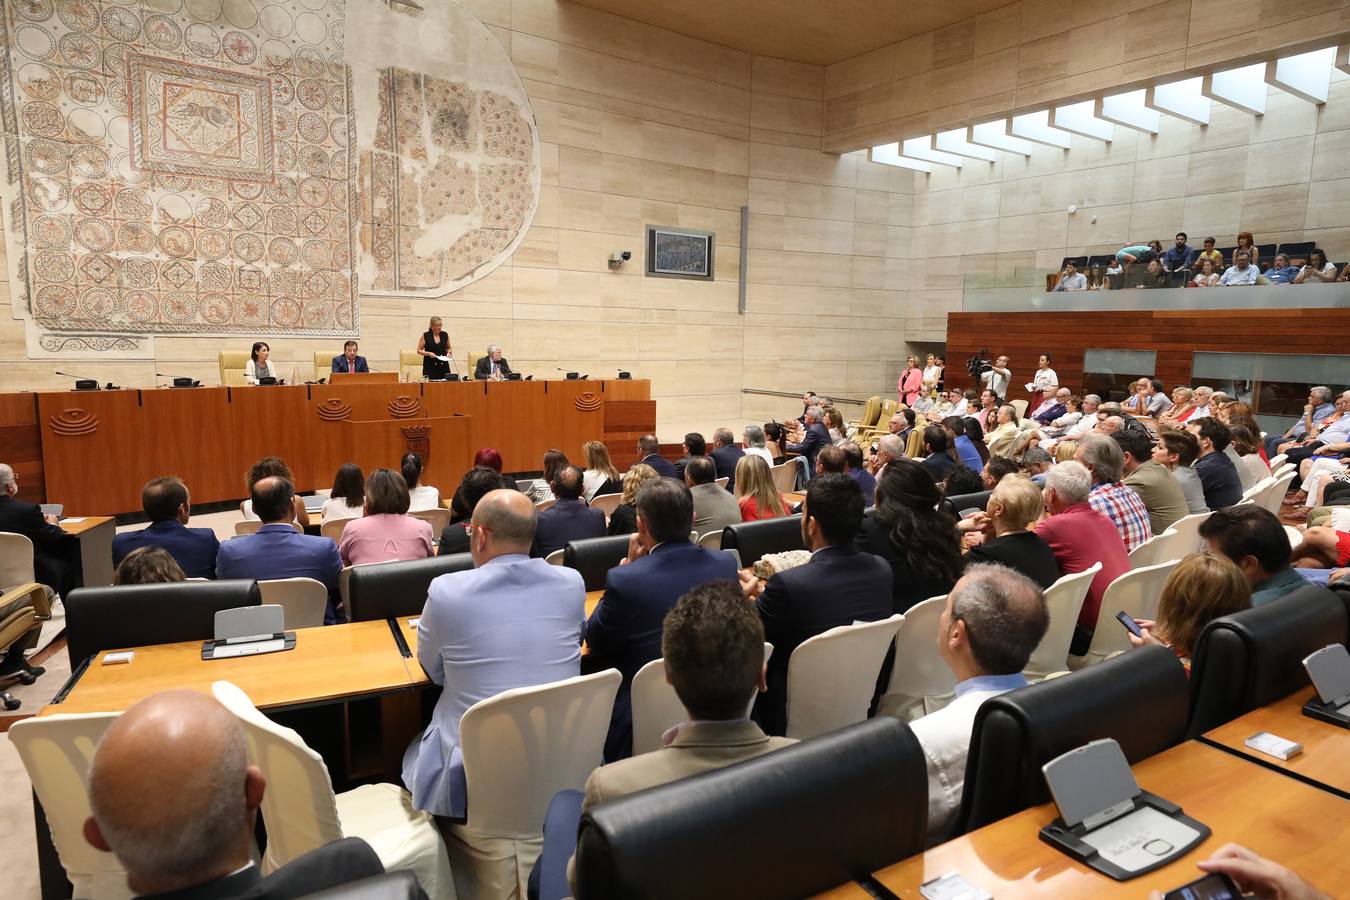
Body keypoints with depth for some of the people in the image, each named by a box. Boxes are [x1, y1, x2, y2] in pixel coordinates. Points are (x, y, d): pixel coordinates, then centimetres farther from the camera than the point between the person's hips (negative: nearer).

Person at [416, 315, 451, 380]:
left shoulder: (445, 335, 7)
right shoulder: (425, 336, -1)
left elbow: (448, 348, 20)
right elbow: (419, 350, 3)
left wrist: (448, 353, -1)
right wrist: (428, 353, -13)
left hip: (443, 365, 2)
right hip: (430, 366, -2)